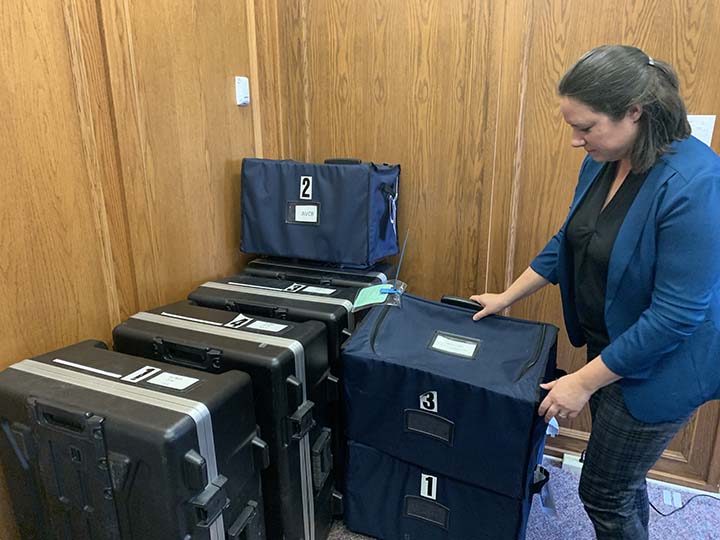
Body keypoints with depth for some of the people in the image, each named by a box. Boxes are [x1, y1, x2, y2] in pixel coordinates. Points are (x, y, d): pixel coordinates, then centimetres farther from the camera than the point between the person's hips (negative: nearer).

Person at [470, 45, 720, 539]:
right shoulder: (603, 161, -4)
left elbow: (677, 313, -27)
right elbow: (569, 241, 9)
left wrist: (584, 381, -21)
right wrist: (507, 298, 10)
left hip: (658, 366, -7)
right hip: (609, 347, 7)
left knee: (603, 492, 9)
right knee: (623, 478, 24)